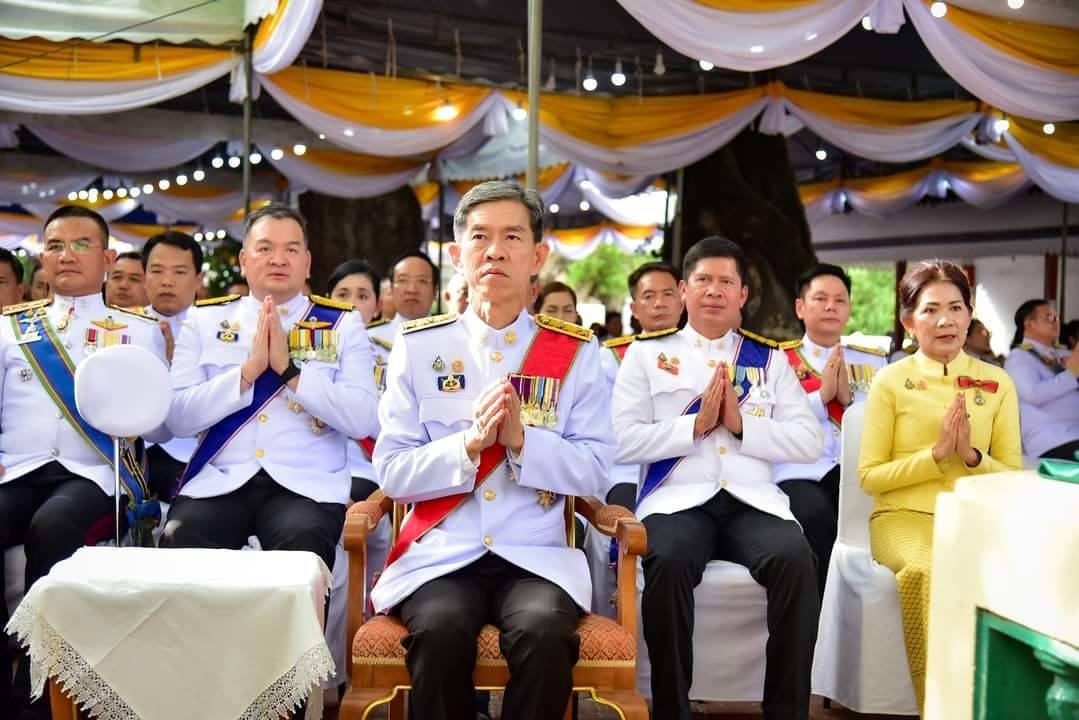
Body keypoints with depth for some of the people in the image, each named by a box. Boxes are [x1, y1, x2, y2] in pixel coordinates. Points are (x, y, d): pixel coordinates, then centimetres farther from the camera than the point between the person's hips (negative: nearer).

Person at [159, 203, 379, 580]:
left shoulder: (343, 323, 9)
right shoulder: (204, 320, 13)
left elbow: (363, 420, -4)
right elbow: (178, 417, 2)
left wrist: (289, 368, -10)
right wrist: (249, 370, -9)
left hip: (307, 486, -1)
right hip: (218, 483, 1)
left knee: (303, 544, -32)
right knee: (180, 541, -29)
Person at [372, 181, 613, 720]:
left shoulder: (575, 351, 6)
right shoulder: (417, 346, 6)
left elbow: (594, 471, 0)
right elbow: (392, 473, 0)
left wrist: (522, 439, -16)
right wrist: (468, 443, -16)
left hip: (535, 555, 0)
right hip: (440, 553, 0)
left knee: (545, 633, -30)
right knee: (441, 632, -31)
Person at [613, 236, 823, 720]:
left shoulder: (770, 358, 18)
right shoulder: (647, 353, 12)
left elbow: (809, 443, 6)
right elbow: (622, 442, 0)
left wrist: (742, 423, -7)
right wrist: (694, 425, -9)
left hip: (753, 500, 2)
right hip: (678, 499, -2)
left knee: (795, 558, -29)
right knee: (668, 561, -34)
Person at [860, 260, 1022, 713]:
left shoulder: (997, 383, 8)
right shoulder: (891, 381, 1)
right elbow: (869, 475, -1)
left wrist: (971, 456, -12)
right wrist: (936, 454, -14)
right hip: (904, 516, -2)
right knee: (928, 570, -36)